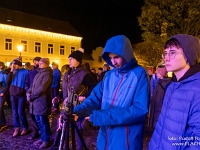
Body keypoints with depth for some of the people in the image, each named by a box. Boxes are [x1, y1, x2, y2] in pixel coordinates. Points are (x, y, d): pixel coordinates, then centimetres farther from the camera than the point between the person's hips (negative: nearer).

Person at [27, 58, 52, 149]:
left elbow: (42, 88, -20)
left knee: (43, 121, 1)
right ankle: (42, 138, 31)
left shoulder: (47, 74, -12)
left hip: (42, 101, -9)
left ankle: (46, 140, 16)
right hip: (36, 100, 9)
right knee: (39, 121, 17)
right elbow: (33, 85, 18)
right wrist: (28, 92, 0)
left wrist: (32, 96, -13)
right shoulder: (39, 73, 17)